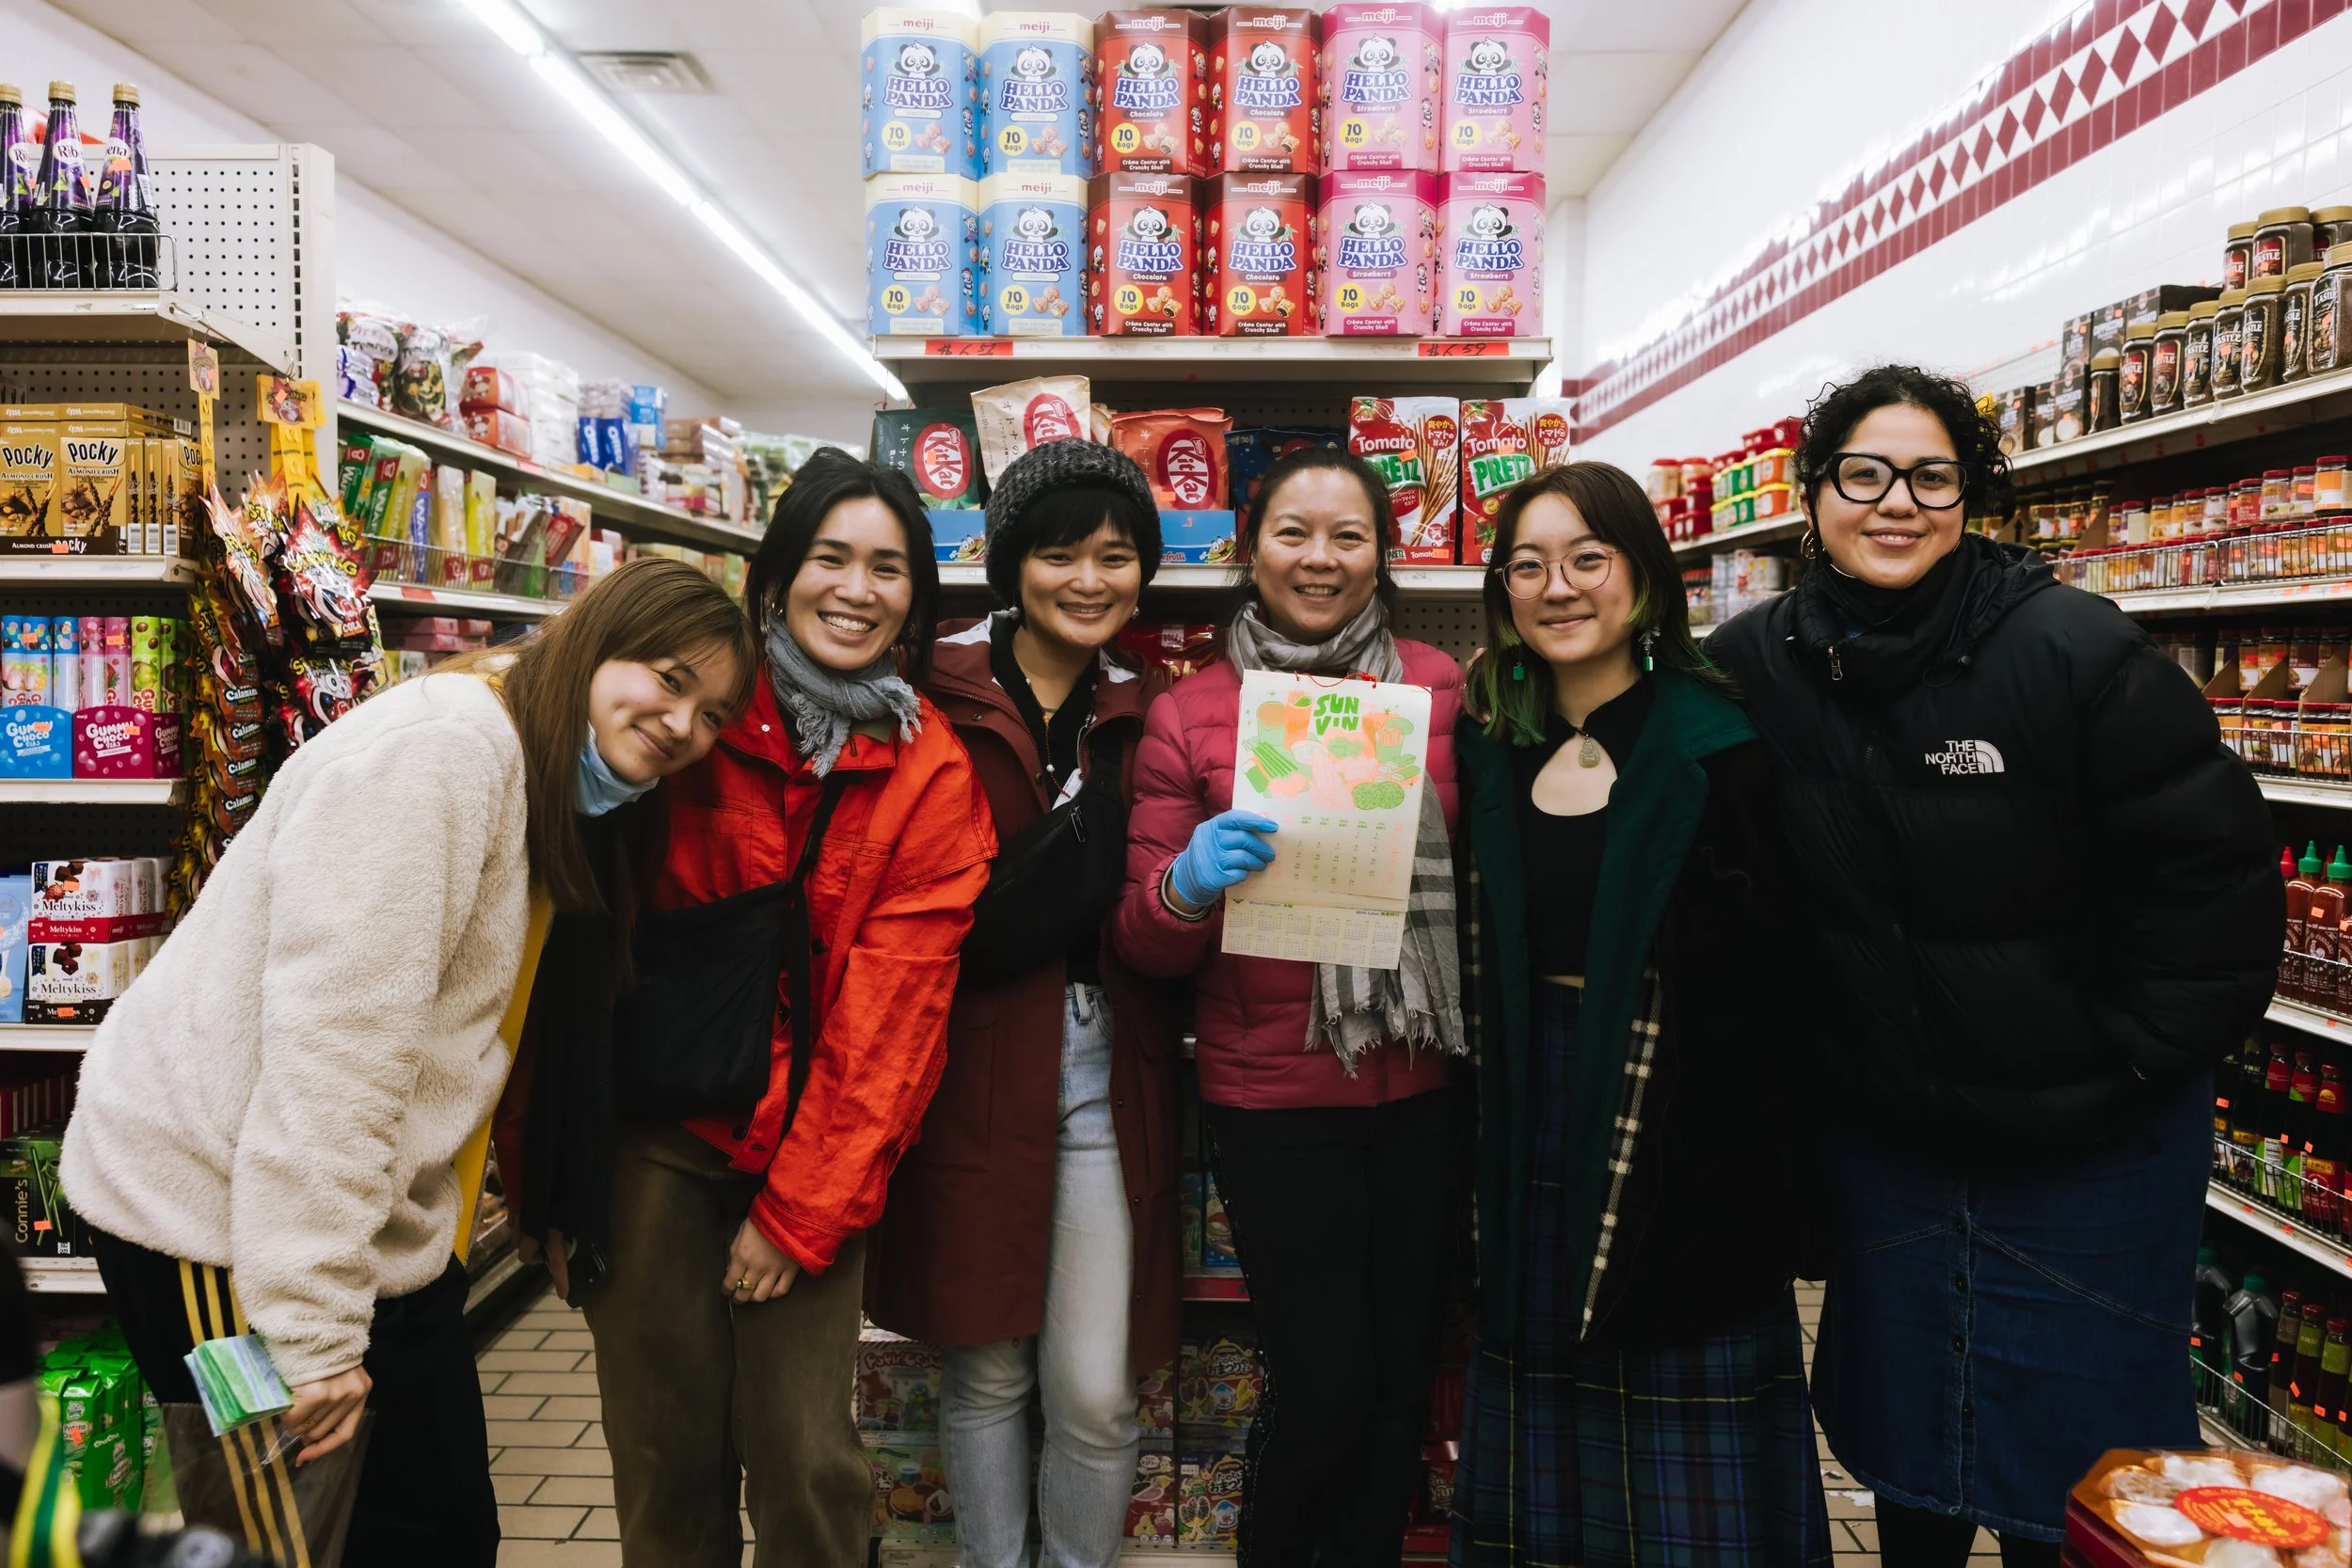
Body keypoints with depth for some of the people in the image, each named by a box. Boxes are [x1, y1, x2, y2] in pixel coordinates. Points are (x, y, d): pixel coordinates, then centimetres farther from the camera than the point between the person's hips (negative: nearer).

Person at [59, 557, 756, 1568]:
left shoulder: (553, 793, 11)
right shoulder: (440, 746, -21)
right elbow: (331, 1037, -27)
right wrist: (311, 1329, -26)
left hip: (377, 1214, 9)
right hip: (222, 1209, -9)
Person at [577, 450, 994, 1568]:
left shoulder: (933, 776, -4)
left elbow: (891, 1007, -6)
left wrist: (801, 1208, -7)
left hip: (812, 1149, 0)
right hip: (655, 1129, 1)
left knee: (806, 1461, 1)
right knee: (664, 1446, 8)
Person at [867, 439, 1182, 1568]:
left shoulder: (1143, 715, 8)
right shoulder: (940, 698, -3)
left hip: (1109, 1074, 2)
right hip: (972, 1068, -2)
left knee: (1096, 1390, 5)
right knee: (985, 1370, 13)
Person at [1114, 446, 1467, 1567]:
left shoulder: (1440, 687, 2)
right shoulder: (1189, 716, -3)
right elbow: (1143, 943, -2)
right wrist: (1188, 883, -23)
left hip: (1421, 1090, 3)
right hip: (1272, 1099, -2)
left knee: (1405, 1379, 14)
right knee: (1323, 1387, 4)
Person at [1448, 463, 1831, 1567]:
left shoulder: (1717, 747, -10)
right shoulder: (1493, 751, 6)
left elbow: (1777, 978, -11)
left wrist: (1763, 1177, -14)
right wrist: (1482, 1155, 7)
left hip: (1680, 1136, -5)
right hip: (1533, 1137, 5)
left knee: (1687, 1476, 10)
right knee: (1539, 1464, 18)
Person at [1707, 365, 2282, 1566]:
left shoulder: (2075, 651, -18)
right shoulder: (1754, 666, -7)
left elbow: (2217, 870, -13)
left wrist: (2133, 1059, -13)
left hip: (2089, 1149, -3)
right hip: (1884, 1139, 3)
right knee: (1901, 1435, 21)